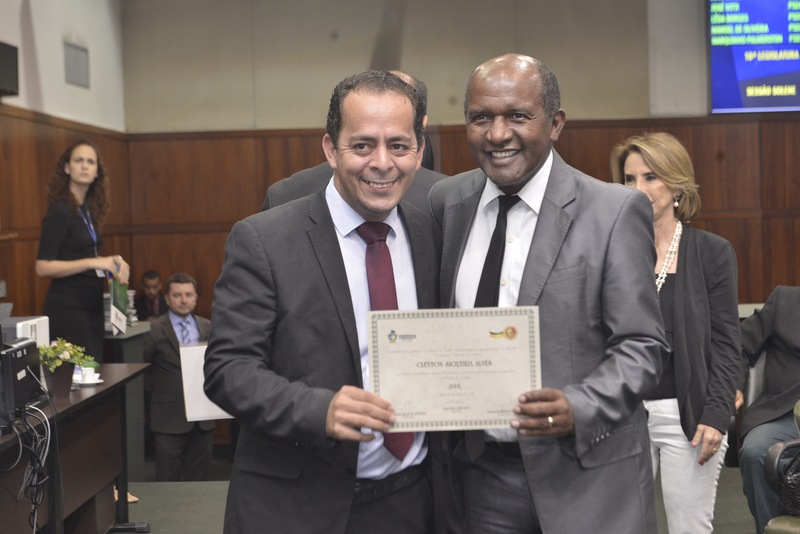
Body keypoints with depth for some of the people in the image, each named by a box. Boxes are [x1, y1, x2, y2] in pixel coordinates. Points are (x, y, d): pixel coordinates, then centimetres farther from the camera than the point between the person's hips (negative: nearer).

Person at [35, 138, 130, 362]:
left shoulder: (89, 209, 9)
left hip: (92, 304, 8)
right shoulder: (60, 211, -13)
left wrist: (111, 263, 0)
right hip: (67, 306, -8)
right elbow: (43, 267, -18)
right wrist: (94, 262, -22)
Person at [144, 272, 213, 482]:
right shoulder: (153, 330, -5)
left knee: (199, 478, 12)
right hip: (169, 417, -4)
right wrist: (154, 392, -4)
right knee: (169, 480, 3)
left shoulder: (207, 327, 7)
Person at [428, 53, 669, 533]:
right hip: (482, 470, 3)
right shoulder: (446, 202, 2)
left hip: (587, 473, -3)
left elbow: (642, 345, -9)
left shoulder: (615, 212, -10)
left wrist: (578, 408, -24)